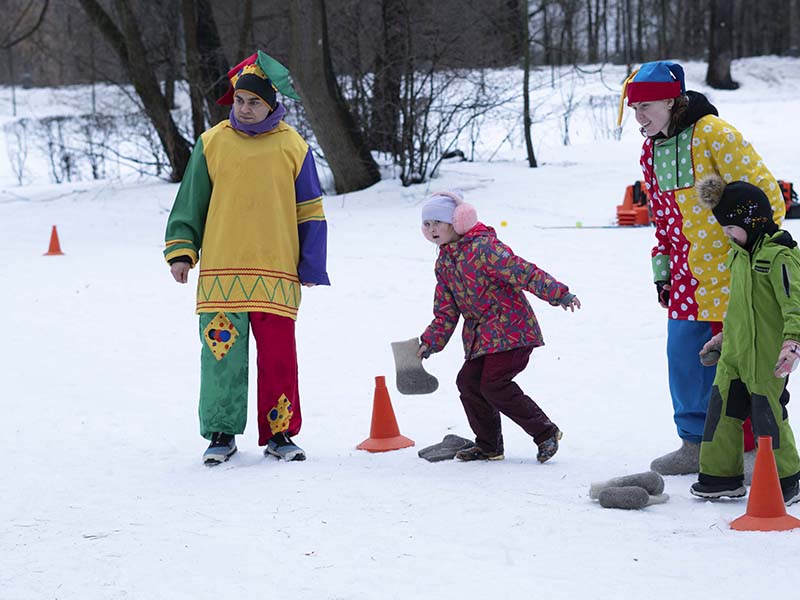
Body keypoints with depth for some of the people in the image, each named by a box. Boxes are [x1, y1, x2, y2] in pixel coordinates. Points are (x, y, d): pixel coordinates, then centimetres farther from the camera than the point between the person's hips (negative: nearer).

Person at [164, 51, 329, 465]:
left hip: (276, 275, 0)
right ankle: (221, 433, 10)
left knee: (278, 355, 0)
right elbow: (190, 202, 12)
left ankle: (280, 433, 12)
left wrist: (311, 266, 5)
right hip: (221, 273, 1)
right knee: (222, 354, 0)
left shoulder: (292, 147, 4)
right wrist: (181, 250, 5)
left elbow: (310, 212, 8)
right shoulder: (212, 143, 5)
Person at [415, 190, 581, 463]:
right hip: (481, 335, 9)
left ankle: (546, 432, -2)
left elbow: (523, 272, -21)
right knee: (468, 381, 0)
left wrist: (559, 294, -26)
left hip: (511, 330, -9)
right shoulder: (443, 263, 12)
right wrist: (430, 343, 7)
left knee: (494, 384, -16)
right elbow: (445, 311, 17)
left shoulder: (483, 247, -15)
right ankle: (488, 446, 15)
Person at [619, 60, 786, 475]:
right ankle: (696, 444, 17)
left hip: (731, 271, -7)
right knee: (684, 356, 5)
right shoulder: (651, 150, 9)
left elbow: (763, 192, -13)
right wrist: (661, 270, 15)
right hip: (687, 277, 7)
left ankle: (752, 449, 8)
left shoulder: (712, 134, -14)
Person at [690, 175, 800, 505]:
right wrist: (725, 335, 31)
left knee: (768, 415, -2)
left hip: (766, 355, -9)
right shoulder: (742, 252, 13)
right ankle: (721, 475, 18)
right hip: (734, 352, 9)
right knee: (722, 408, 8)